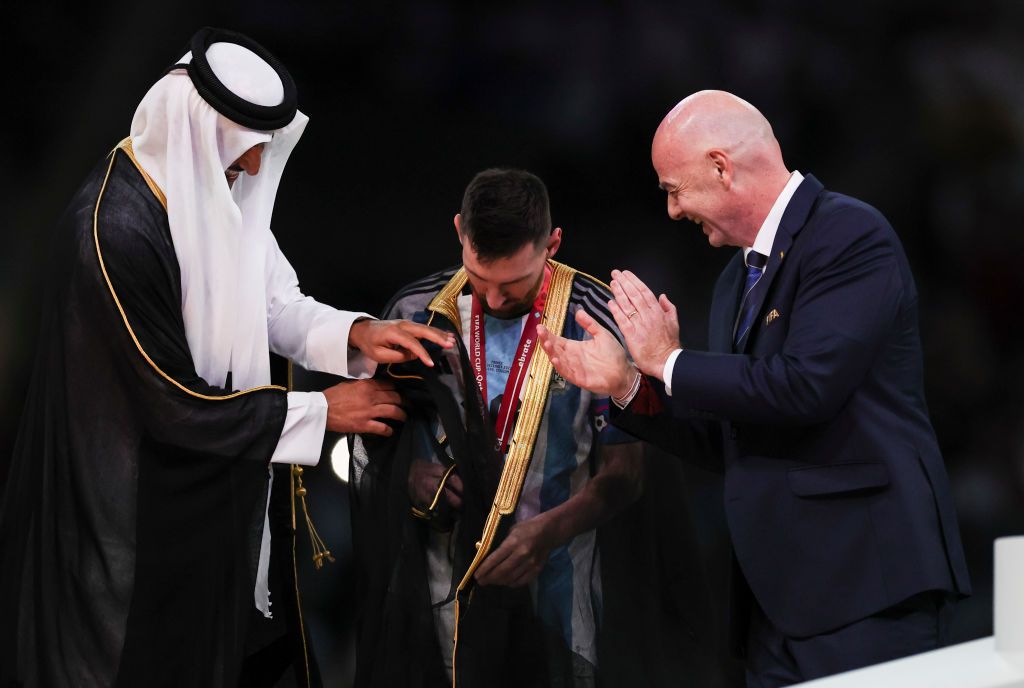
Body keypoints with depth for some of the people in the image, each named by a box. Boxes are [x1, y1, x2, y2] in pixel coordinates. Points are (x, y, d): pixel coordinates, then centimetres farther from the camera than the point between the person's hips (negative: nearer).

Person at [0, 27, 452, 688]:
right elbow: (174, 404, -25)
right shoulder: (115, 231, -32)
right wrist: (321, 411, -17)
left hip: (226, 484, 8)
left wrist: (354, 334, -14)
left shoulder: (216, 189, -6)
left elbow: (272, 302, 6)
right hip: (146, 504, -8)